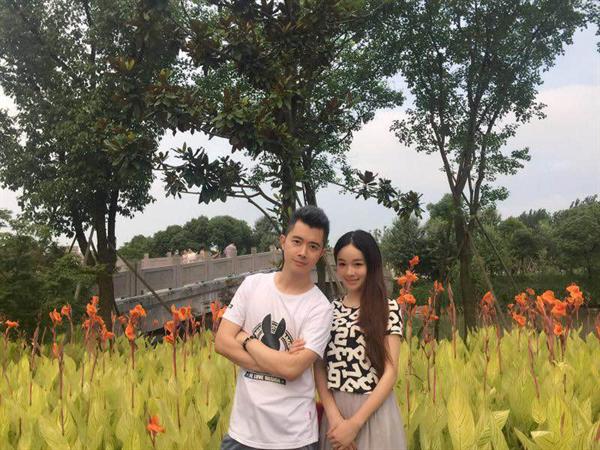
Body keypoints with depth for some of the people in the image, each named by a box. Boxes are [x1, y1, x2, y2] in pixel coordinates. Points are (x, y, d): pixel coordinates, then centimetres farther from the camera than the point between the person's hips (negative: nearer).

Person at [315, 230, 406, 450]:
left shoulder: (388, 309, -5)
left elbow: (390, 372, -9)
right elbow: (319, 367, 3)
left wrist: (355, 423, -13)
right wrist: (333, 415, -11)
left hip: (374, 411, -3)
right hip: (335, 409, 3)